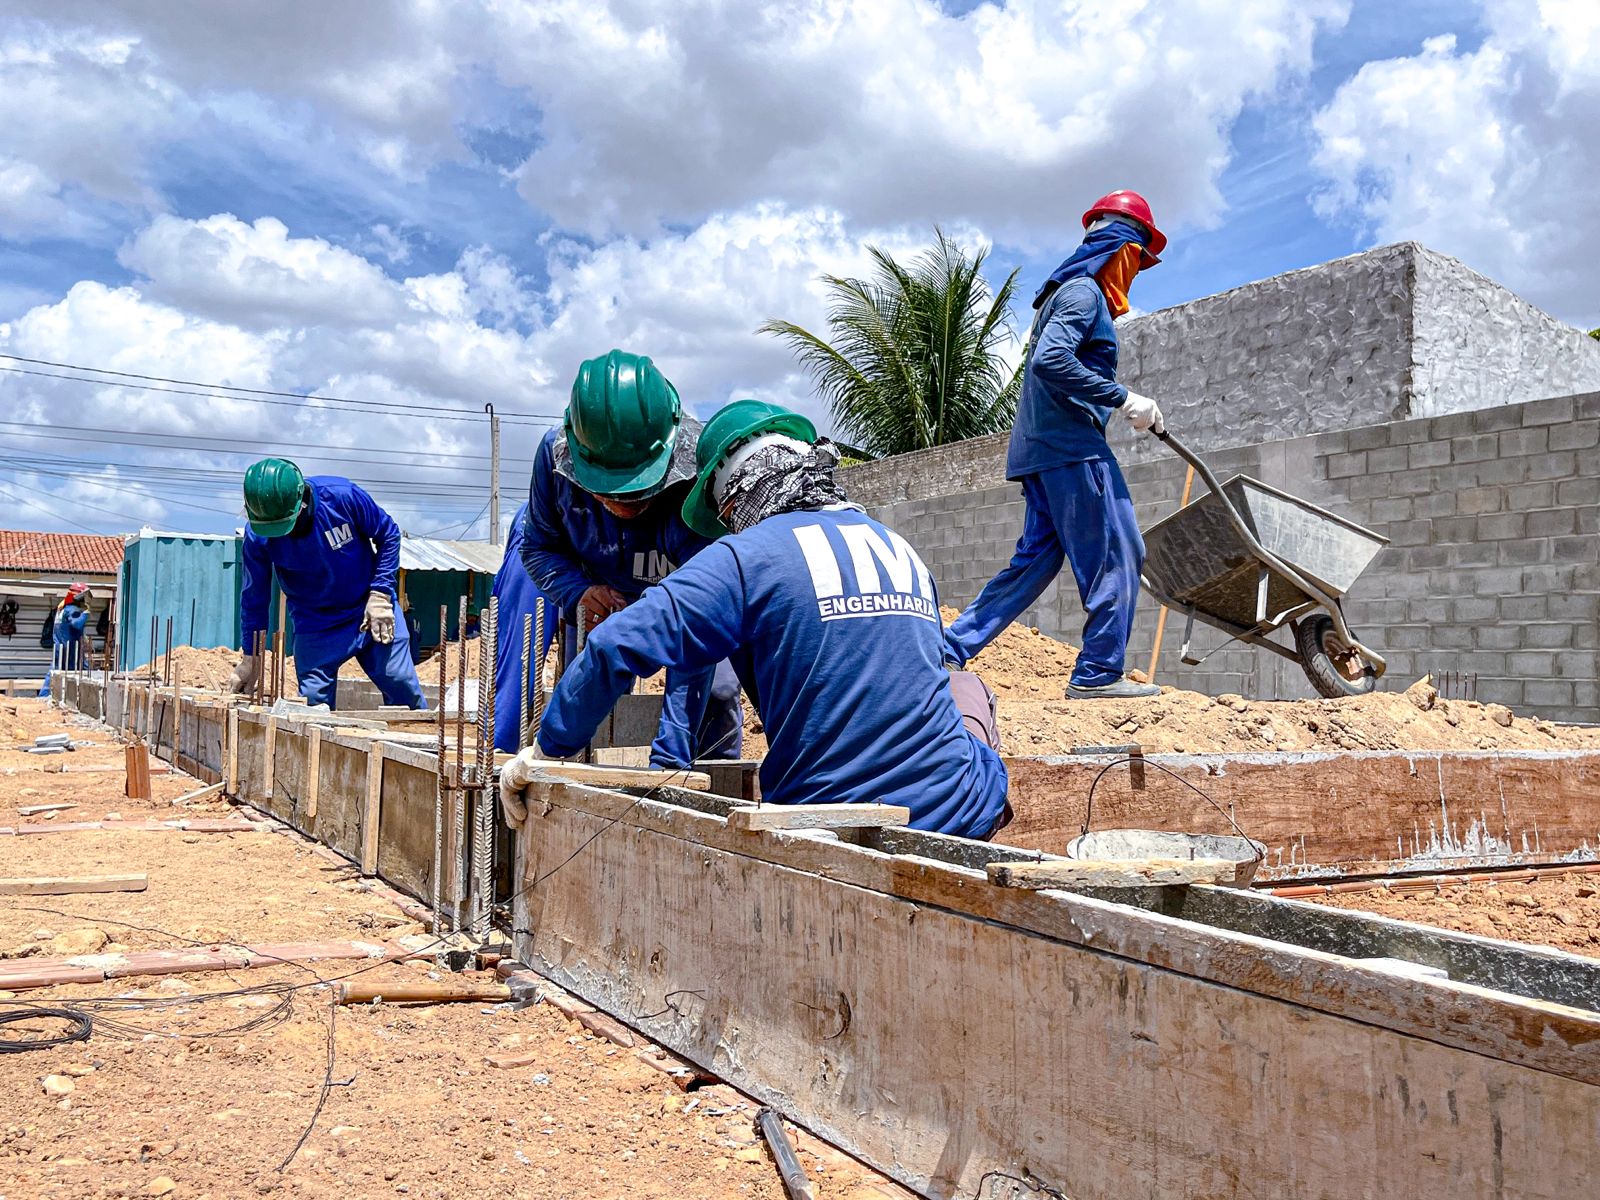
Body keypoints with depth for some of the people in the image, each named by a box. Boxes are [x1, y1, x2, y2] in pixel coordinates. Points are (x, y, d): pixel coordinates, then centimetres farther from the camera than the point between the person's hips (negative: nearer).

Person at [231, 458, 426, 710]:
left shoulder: (341, 495, -24)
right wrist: (251, 657, -1)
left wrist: (380, 594, -14)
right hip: (315, 630, 1)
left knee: (404, 690, -2)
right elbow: (254, 598, -4)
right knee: (315, 704, -4)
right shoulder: (257, 536, -17)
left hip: (373, 613, -1)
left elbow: (388, 534, -8)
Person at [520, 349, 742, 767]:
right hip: (604, 597, 2)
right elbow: (538, 547, -8)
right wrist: (577, 592, -32)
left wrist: (667, 760, -51)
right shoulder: (555, 453, -29)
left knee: (715, 695, -12)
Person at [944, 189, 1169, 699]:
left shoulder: (1069, 293, 24)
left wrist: (1126, 406, 18)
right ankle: (1099, 672, -3)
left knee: (1036, 558, 10)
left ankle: (949, 648, 6)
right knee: (1116, 555, -4)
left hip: (1041, 448, 10)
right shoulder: (1084, 292, -7)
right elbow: (1049, 361, -22)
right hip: (1071, 446, -10)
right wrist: (1123, 398, -19)